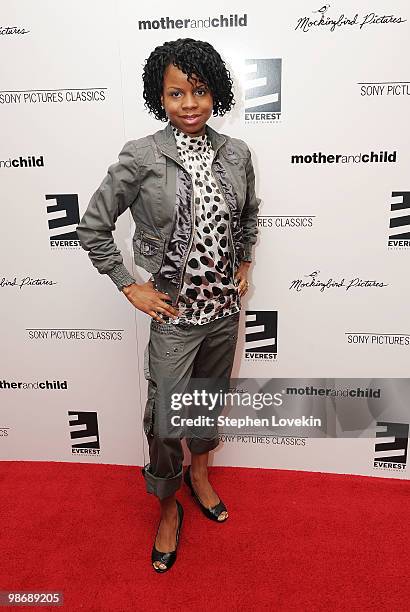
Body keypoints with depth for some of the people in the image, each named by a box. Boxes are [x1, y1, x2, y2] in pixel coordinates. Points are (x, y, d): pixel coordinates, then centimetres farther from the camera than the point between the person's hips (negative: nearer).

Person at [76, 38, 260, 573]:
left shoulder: (236, 153, 0)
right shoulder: (141, 157, -13)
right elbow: (92, 227, -8)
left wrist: (245, 263, 10)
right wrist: (130, 288, -9)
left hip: (225, 308, 5)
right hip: (176, 313, -4)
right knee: (165, 421, 3)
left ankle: (199, 474, 50)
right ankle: (169, 508, 33)